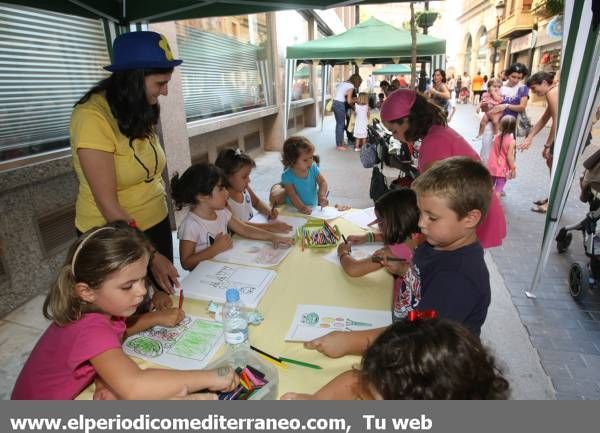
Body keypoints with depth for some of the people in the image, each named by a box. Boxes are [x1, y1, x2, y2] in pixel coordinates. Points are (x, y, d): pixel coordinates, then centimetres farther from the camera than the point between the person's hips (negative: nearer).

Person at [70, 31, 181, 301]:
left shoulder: (141, 109, -1)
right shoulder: (92, 117, -22)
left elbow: (149, 171, 4)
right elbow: (108, 204, -23)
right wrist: (152, 255, -23)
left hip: (156, 222, 6)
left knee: (164, 299, 19)